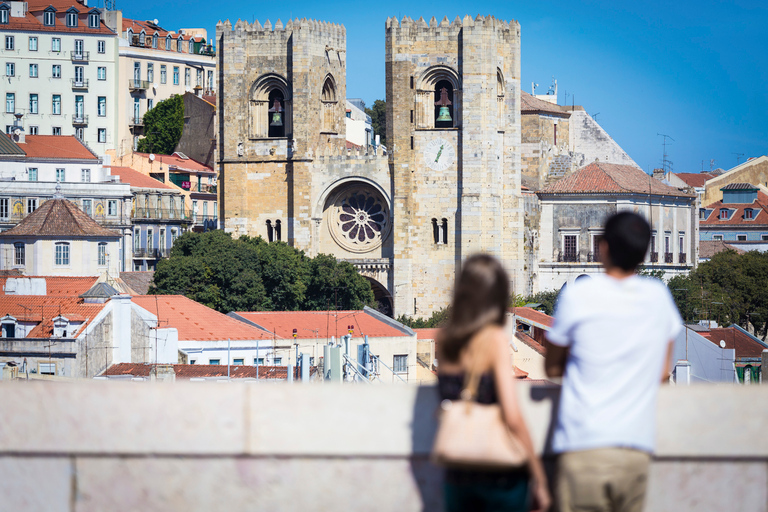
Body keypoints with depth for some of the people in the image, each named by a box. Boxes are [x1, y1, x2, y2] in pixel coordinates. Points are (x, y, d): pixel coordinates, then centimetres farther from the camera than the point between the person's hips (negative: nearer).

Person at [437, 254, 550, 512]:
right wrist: (539, 479, -10)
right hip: (500, 475, -5)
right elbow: (513, 417, -17)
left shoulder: (444, 339, 3)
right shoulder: (495, 339, -12)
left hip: (457, 474, 5)